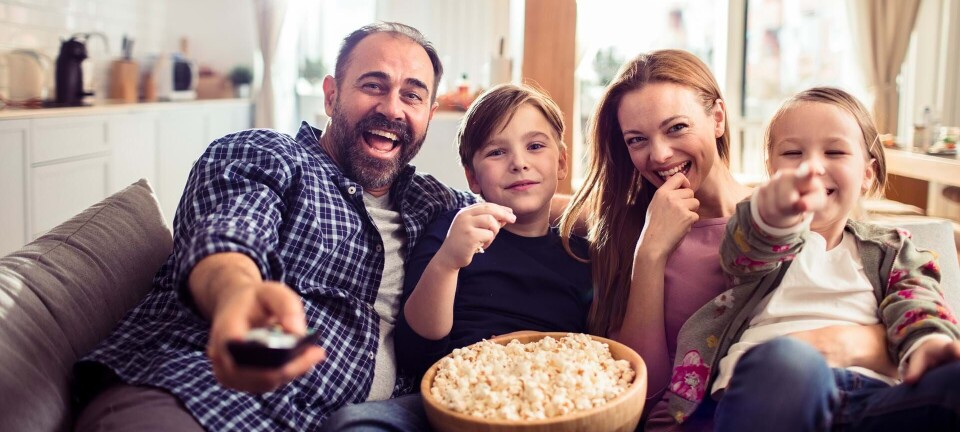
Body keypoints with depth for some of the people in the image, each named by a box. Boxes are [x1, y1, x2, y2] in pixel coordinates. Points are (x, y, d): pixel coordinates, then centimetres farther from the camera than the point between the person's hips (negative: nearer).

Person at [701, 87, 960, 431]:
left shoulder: (890, 248, 29)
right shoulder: (761, 234, 21)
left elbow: (915, 298, 9)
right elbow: (750, 250, -4)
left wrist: (928, 340, -19)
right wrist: (774, 212, -32)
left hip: (871, 392, 2)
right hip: (766, 381, -1)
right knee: (784, 363, -40)